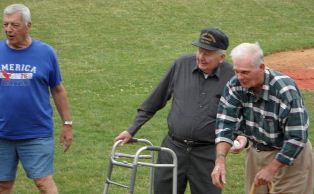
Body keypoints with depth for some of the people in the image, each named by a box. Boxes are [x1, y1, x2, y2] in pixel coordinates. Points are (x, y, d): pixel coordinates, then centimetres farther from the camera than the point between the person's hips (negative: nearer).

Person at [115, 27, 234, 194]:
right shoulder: (181, 65, -1)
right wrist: (132, 130, 9)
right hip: (174, 148, 2)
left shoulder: (232, 77, -7)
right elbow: (156, 100, 8)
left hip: (207, 154, -2)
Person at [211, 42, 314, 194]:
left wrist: (271, 169, -22)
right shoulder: (235, 86, -12)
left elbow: (297, 137, -25)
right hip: (256, 152, 5)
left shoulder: (286, 91, -28)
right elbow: (225, 122, -13)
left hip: (289, 156, -5)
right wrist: (220, 160, -26)